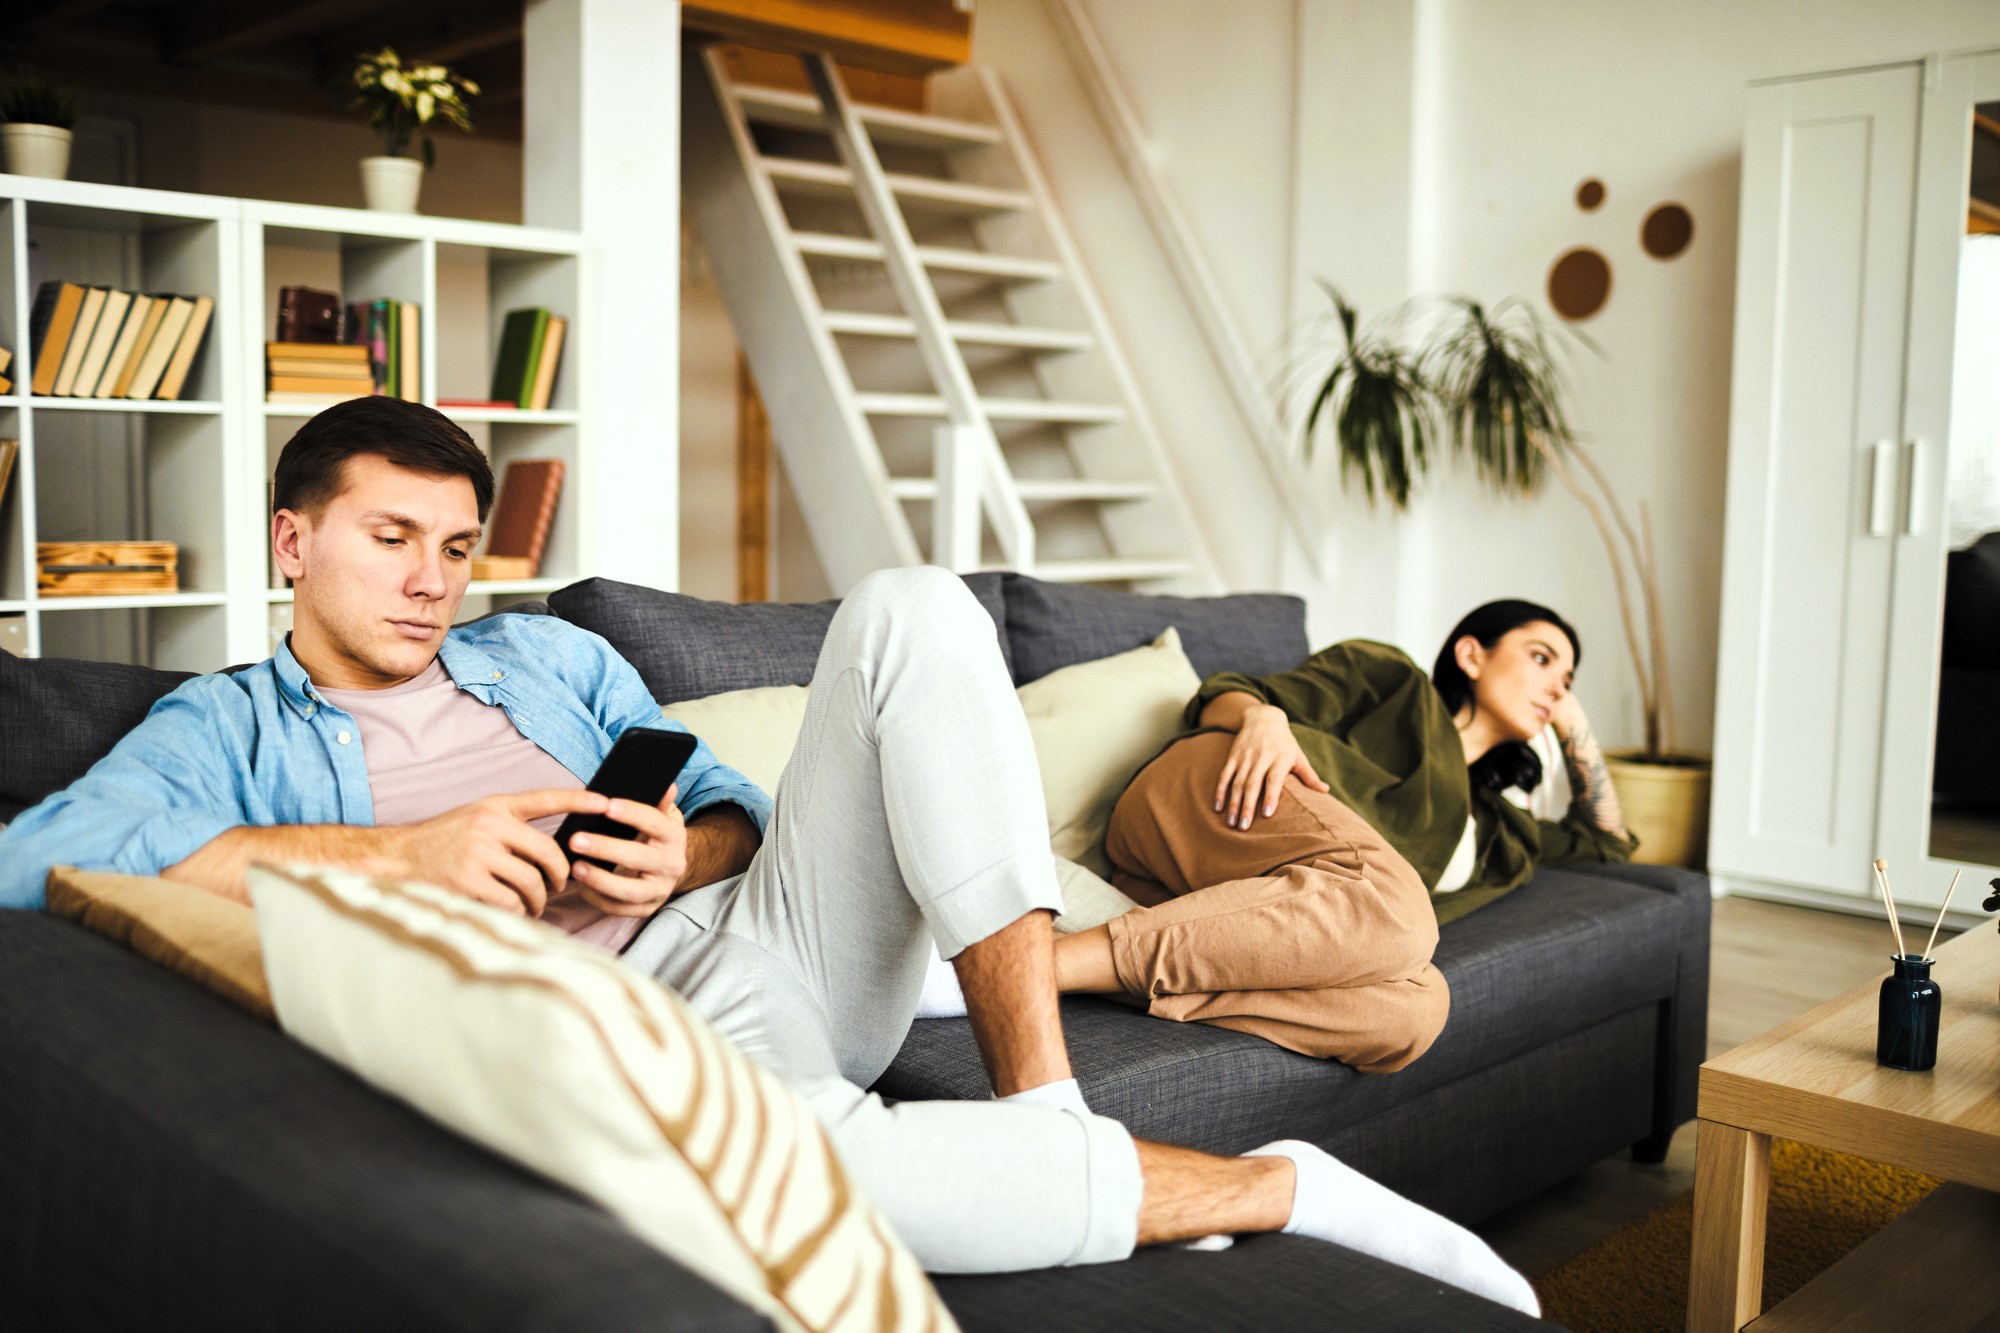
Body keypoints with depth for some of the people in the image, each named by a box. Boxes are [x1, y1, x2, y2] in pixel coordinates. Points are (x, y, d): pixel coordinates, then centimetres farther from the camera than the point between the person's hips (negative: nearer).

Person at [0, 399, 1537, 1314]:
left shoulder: (555, 659, 24)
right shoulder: (226, 726, 12)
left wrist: (680, 854, -6)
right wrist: (407, 850, -15)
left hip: (755, 929, 5)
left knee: (911, 609, -16)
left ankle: (1042, 1104, -25)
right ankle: (1273, 1184, -21)